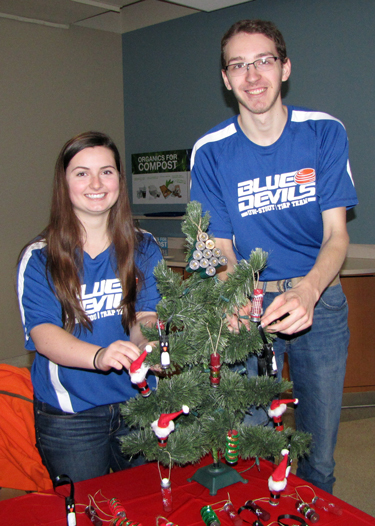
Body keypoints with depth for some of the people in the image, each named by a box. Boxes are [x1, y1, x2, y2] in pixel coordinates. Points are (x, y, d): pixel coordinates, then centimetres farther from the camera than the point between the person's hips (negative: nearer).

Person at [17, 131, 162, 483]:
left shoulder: (144, 249, 3)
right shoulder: (39, 259, -7)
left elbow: (146, 317, -5)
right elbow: (42, 334, -18)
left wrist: (148, 343, -29)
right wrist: (99, 356, -37)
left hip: (138, 404, 3)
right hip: (68, 415, -2)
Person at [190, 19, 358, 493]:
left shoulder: (324, 133, -6)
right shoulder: (210, 152, -6)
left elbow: (336, 233, -9)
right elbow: (221, 247, -3)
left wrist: (308, 291, -30)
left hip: (319, 298, 1)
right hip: (252, 302, 0)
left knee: (319, 449, 9)